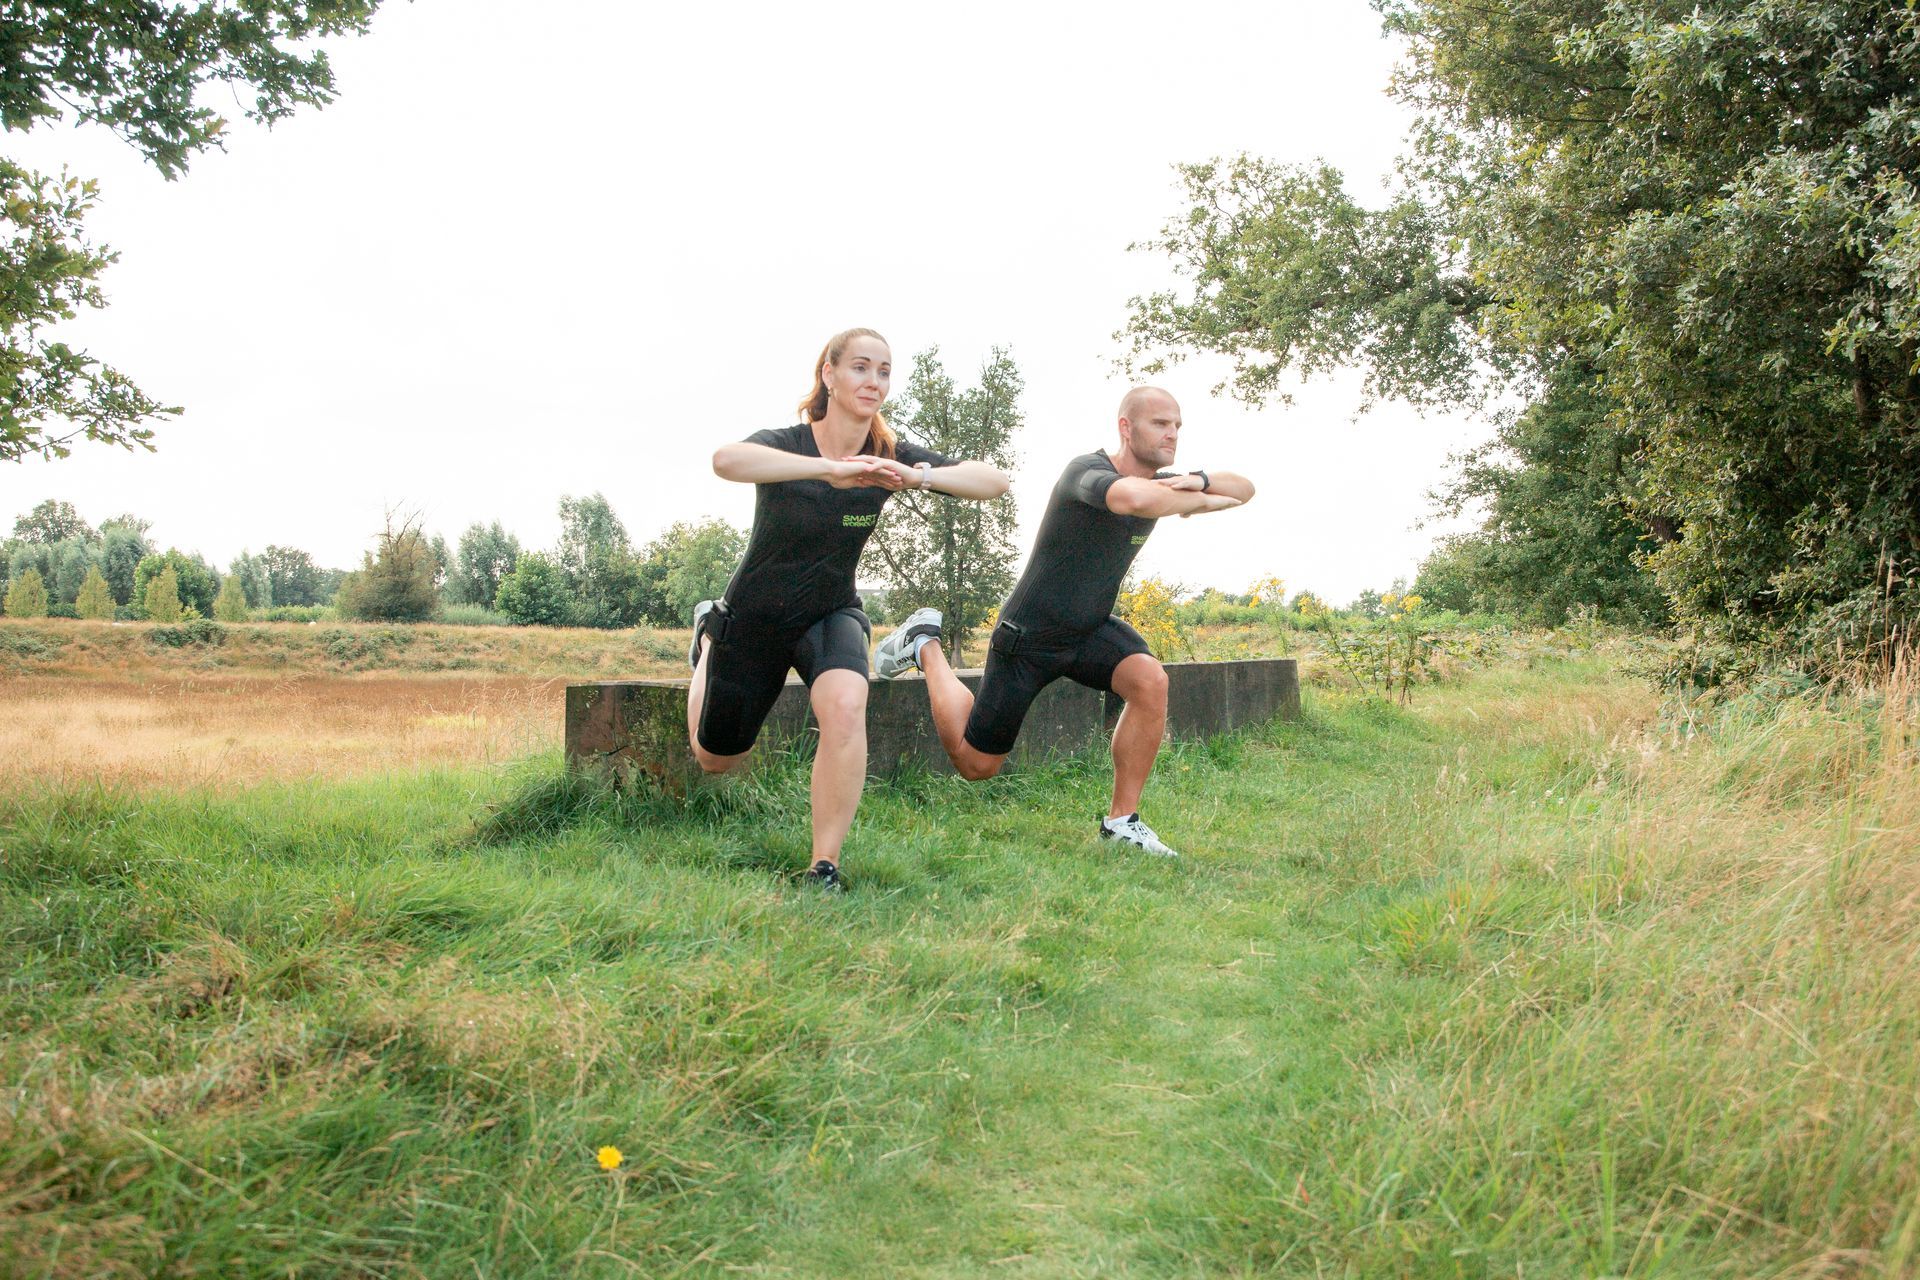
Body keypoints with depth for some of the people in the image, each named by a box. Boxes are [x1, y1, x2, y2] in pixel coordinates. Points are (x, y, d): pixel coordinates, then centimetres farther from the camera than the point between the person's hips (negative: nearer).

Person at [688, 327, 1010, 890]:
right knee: (716, 759, 16)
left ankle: (825, 869, -23)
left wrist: (921, 477, -42)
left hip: (831, 614, 1)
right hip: (755, 615, -1)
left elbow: (995, 480, -23)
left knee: (845, 703, -33)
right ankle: (709, 635, 45)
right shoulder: (785, 446, -22)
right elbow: (726, 459, -47)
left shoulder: (890, 456, -13)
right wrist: (829, 469, -56)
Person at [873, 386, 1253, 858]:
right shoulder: (1087, 471, -26)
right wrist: (1203, 502, -30)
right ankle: (925, 644, 27)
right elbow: (1133, 497, -49)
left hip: (1091, 630, 6)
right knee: (975, 764, 5)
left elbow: (1246, 488, 4)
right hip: (1028, 637, -6)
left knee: (1150, 681, -26)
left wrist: (1198, 480, -18)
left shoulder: (1162, 482, -1)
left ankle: (1122, 821, -12)